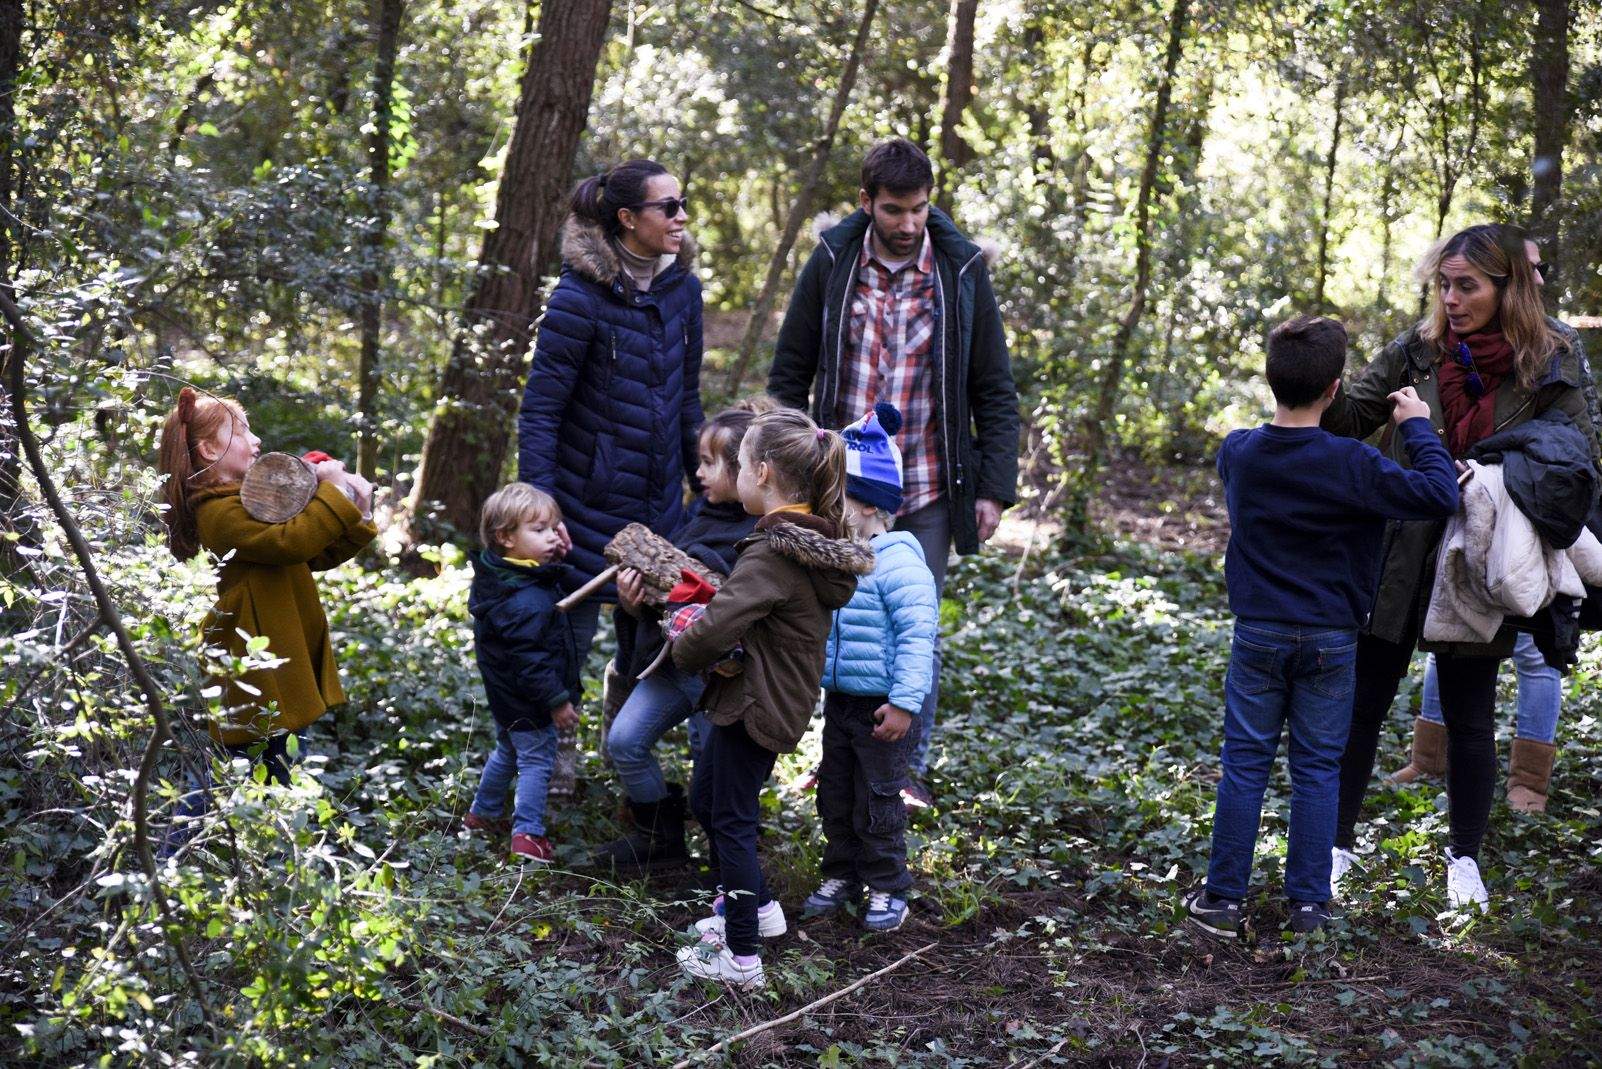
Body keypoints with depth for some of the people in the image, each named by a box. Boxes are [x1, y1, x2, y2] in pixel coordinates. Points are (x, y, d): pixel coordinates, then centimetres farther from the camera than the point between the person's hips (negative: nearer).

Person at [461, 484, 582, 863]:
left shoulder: (495, 577, 1)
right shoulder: (527, 601, -31)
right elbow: (529, 659, -29)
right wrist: (557, 700, -22)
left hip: (505, 695, 10)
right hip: (528, 703, -10)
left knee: (508, 750, 26)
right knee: (536, 761, 0)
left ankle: (482, 813, 41)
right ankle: (527, 835, 3)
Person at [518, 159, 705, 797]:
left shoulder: (682, 287, 2)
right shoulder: (581, 297, -17)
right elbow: (539, 411, -15)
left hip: (659, 503, 6)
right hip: (588, 499, -5)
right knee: (571, 630, 4)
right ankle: (554, 756, 25)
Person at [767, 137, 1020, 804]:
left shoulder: (961, 272, -2)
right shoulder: (832, 265, -1)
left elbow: (995, 391, 3)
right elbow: (789, 377, 6)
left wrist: (994, 487, -3)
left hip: (927, 491, -1)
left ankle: (910, 769, 17)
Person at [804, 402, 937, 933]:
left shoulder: (895, 561, -21)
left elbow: (917, 633, -23)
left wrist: (904, 703, -25)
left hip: (882, 706, -8)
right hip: (838, 700, 8)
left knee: (877, 801, 3)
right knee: (834, 795, 16)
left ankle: (888, 887, 18)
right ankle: (841, 875, 31)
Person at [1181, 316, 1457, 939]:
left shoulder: (1237, 452, -2)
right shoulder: (1350, 464, -16)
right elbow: (1439, 497, -15)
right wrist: (1417, 428, -3)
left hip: (1257, 636, 2)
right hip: (1329, 641, -2)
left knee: (1244, 765, 8)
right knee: (1317, 771, 7)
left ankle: (1223, 898, 11)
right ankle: (1308, 903, 13)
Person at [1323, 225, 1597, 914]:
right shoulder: (1418, 352, -1)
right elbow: (1348, 419, -2)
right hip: (1397, 562, 2)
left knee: (1469, 719, 10)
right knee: (1361, 705, 6)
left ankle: (1465, 856, 27)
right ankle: (1338, 842, 20)